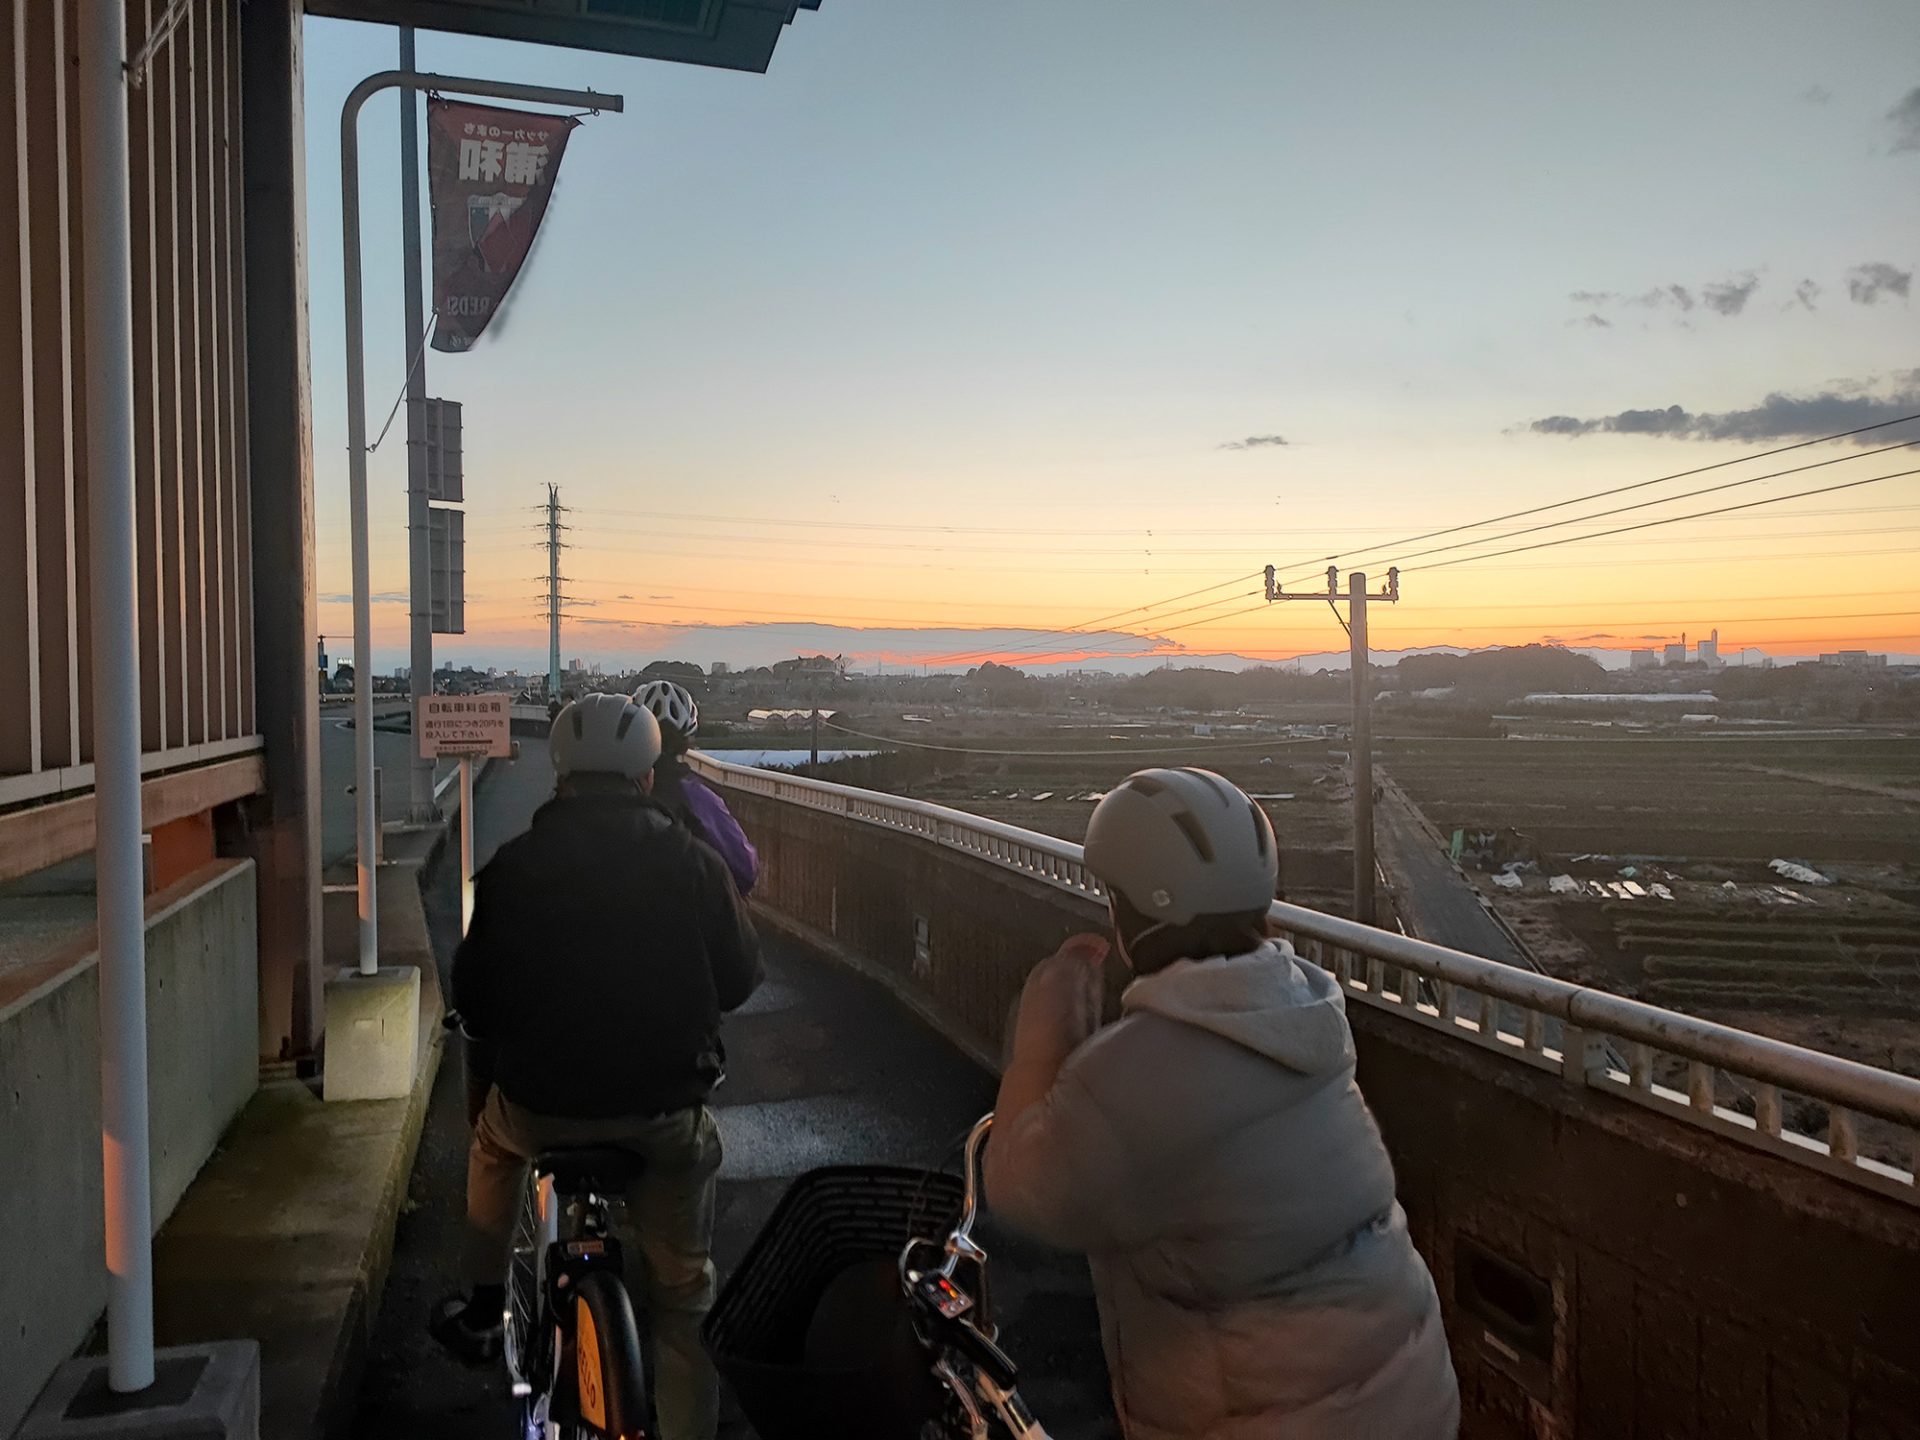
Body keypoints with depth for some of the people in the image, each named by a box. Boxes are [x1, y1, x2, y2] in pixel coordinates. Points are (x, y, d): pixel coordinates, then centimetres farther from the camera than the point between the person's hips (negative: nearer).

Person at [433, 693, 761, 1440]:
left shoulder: (513, 865, -6)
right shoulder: (692, 862, -6)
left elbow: (473, 997, 1)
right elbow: (740, 976, 5)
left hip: (539, 1104, 1)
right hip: (666, 1111, 0)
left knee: (492, 1143, 36)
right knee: (682, 1292, 16)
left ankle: (483, 1309, 41)